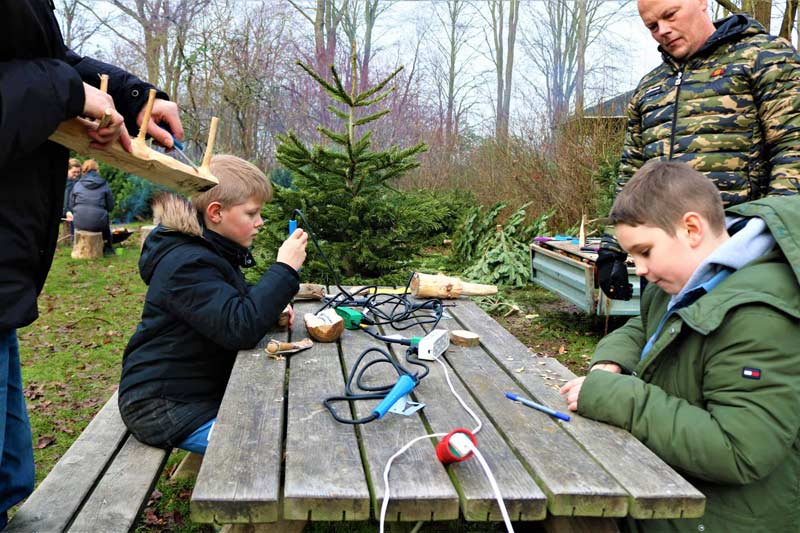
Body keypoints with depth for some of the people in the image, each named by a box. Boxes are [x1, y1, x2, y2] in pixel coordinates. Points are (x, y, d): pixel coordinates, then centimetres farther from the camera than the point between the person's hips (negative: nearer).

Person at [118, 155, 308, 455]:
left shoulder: (212, 252, 9)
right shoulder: (188, 264, -24)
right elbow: (239, 329, -33)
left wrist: (272, 307, -1)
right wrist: (284, 269, -29)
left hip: (203, 389, 10)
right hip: (162, 407, -10)